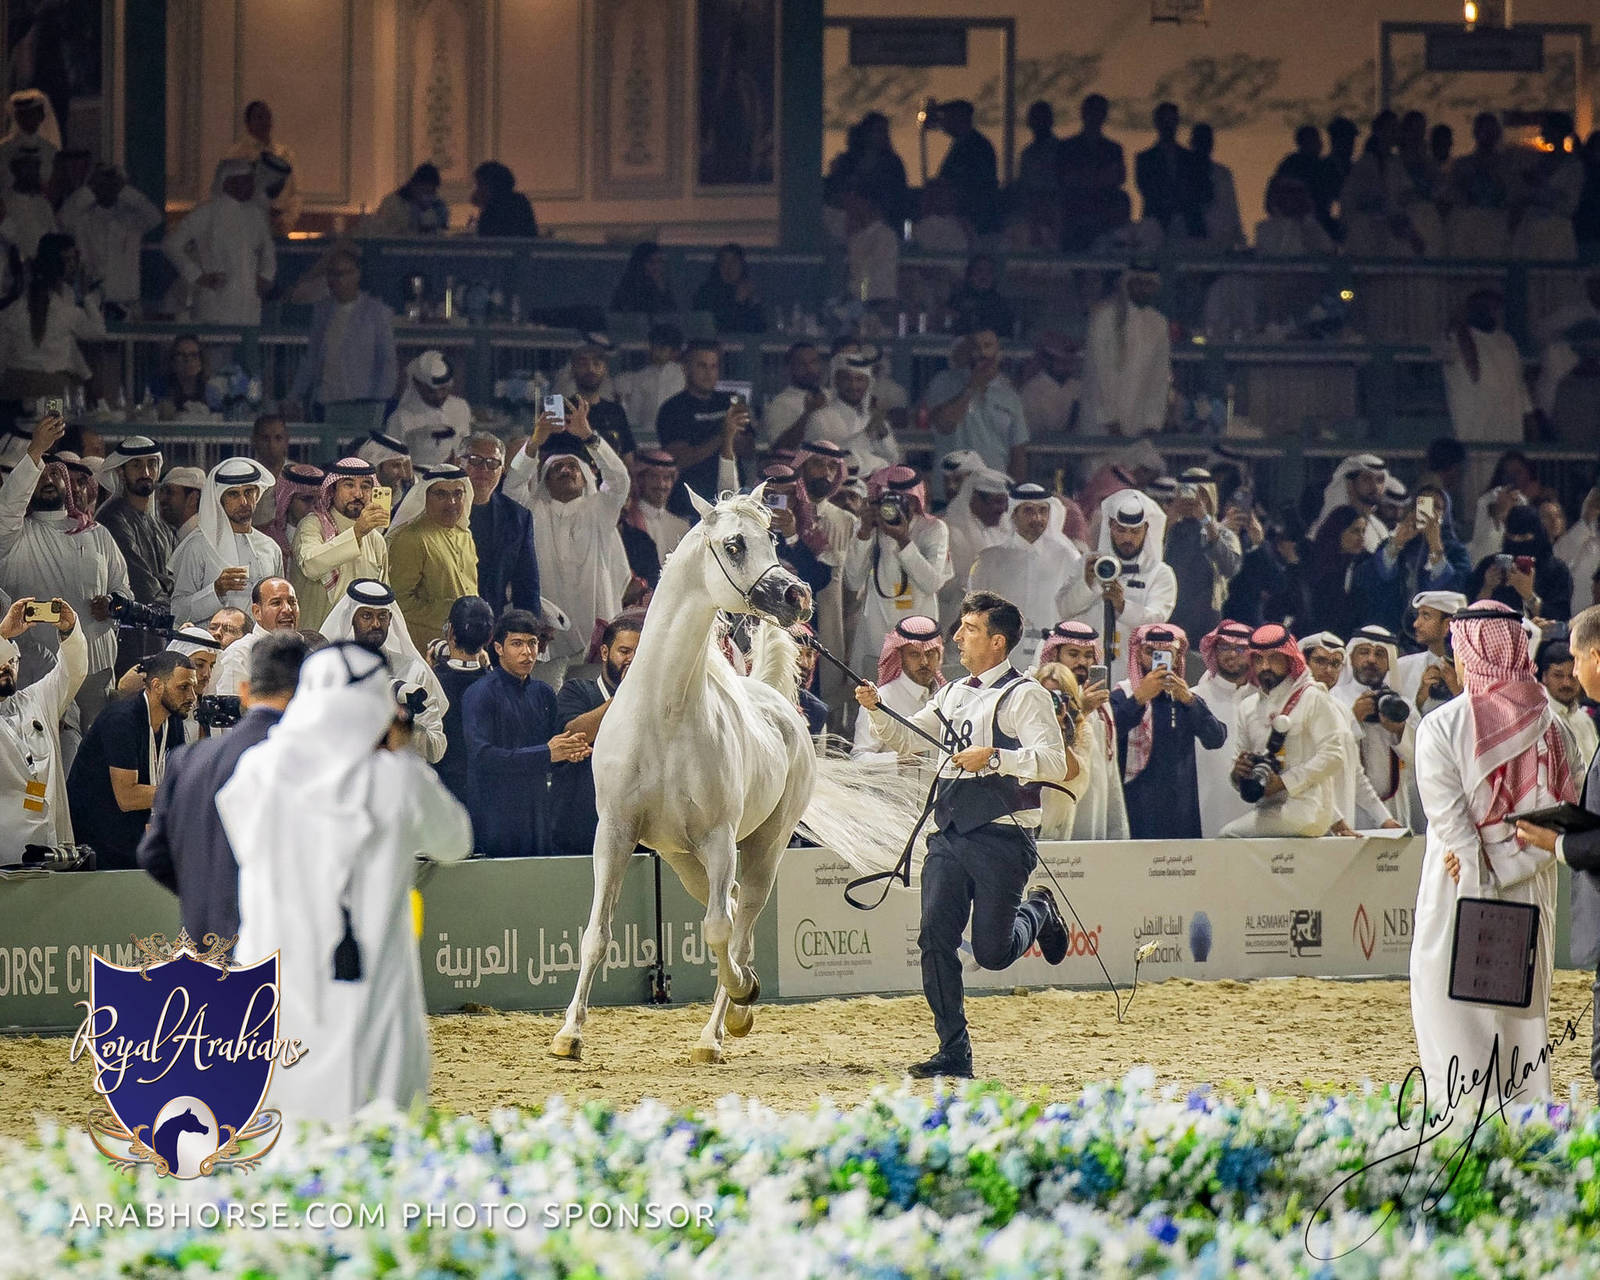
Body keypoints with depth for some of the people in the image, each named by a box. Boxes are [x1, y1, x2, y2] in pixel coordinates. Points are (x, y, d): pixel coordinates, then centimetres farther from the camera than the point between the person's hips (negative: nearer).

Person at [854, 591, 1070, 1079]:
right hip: (948, 834, 6)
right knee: (935, 941, -5)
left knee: (991, 953, -2)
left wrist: (993, 757, -25)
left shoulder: (1024, 696, -6)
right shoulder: (952, 694, 17)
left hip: (1001, 838, -6)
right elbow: (905, 739, 23)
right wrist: (876, 709, 5)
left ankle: (1038, 911, 31)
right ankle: (954, 1053, 1)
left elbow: (1054, 763, -17)